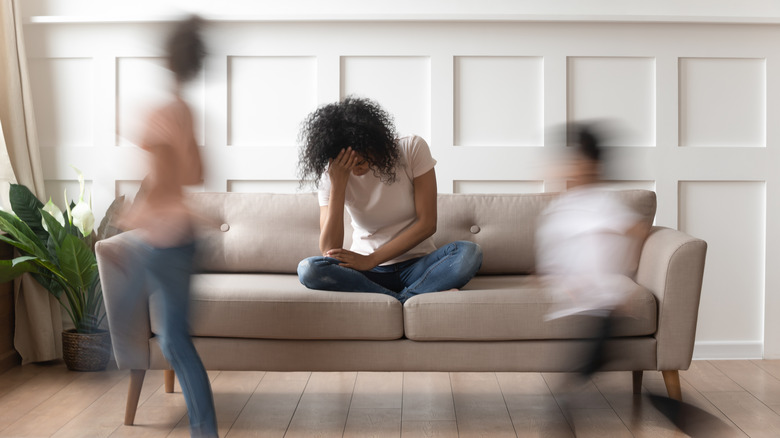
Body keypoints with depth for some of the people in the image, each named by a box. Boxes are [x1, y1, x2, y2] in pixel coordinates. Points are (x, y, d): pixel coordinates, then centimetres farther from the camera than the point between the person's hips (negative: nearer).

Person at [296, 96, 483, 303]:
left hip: (416, 266, -1)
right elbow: (329, 251, -13)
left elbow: (427, 223, -10)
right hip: (366, 272, 1)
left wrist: (370, 259, -15)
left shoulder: (413, 149, -7)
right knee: (307, 270, -30)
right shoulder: (332, 174, -5)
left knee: (469, 253, -29)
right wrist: (337, 185, -21)